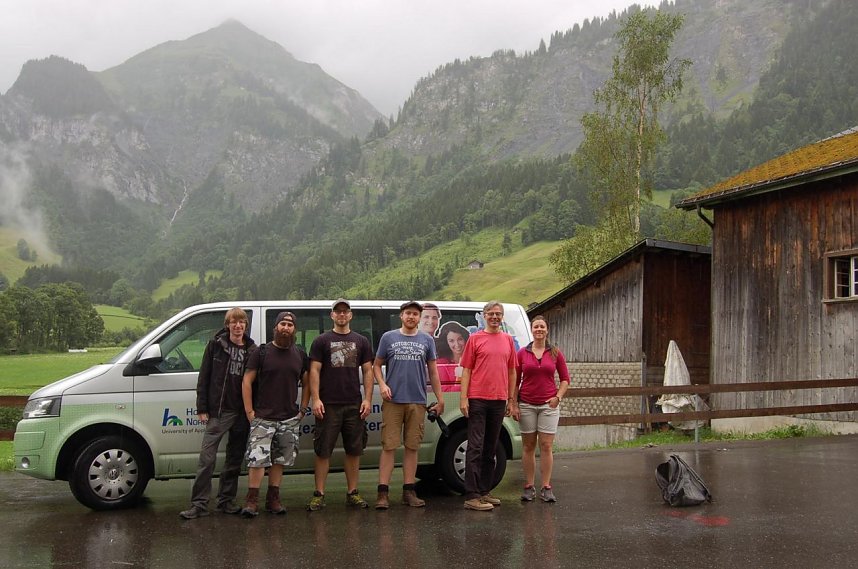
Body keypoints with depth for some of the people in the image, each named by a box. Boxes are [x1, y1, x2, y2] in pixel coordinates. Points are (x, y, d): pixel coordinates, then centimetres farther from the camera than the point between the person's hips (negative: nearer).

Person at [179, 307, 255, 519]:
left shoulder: (251, 350, 4)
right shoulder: (216, 345, 0)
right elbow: (204, 377, 0)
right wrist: (202, 408, -5)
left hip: (241, 412, 3)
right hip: (218, 410, -3)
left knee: (235, 458, 10)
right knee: (207, 456, -7)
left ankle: (226, 500, 20)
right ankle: (199, 504, -2)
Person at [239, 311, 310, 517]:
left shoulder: (300, 355, 10)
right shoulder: (261, 352, 0)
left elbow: (306, 383, 17)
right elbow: (247, 382, -1)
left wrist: (302, 409, 7)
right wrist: (249, 411, -7)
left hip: (290, 419, 4)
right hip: (263, 418, -3)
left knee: (280, 460, 8)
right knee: (257, 458, -10)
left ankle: (273, 499, 16)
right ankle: (251, 500, -3)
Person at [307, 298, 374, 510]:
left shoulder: (361, 341, 13)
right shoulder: (321, 341, 6)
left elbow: (368, 371, 11)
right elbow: (314, 371, 1)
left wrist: (367, 399, 1)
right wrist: (316, 399, -9)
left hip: (355, 405, 3)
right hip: (328, 405, -2)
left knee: (354, 450, 6)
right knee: (323, 451, -2)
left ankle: (353, 493, 14)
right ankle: (319, 495, 3)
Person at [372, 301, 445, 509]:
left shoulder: (427, 340, 11)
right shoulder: (388, 338, 6)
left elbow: (432, 371, 13)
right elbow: (376, 365, 8)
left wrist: (440, 399, 9)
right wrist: (382, 385, -9)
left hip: (417, 402, 2)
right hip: (393, 400, -2)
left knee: (412, 447, 6)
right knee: (389, 446, -4)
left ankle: (409, 491, 13)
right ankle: (383, 492, -3)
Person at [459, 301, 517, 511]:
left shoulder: (508, 340, 13)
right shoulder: (475, 339, 1)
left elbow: (512, 372, 15)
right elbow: (466, 370, 0)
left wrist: (511, 400, 12)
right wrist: (463, 398, -7)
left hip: (499, 401, 5)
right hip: (477, 399, -5)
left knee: (490, 448, 12)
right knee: (475, 448, -6)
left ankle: (484, 492, 21)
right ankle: (471, 496, -6)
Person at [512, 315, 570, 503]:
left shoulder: (555, 353, 4)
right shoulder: (522, 353, 3)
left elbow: (565, 379, 8)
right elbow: (515, 381, 5)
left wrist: (558, 397, -6)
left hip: (548, 405, 0)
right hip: (526, 405, 0)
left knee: (546, 446, -2)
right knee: (528, 446, 4)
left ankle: (546, 487, 4)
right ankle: (529, 487, 11)